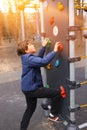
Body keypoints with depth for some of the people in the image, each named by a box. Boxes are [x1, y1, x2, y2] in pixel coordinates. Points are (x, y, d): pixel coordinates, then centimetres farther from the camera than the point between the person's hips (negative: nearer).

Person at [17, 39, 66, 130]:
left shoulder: (27, 58, 9)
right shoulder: (29, 59, -22)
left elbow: (39, 58, 23)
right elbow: (44, 61, -35)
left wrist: (43, 47, 18)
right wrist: (54, 51, -29)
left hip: (29, 88, 11)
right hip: (31, 89, -11)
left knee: (30, 109, 22)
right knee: (55, 92, -3)